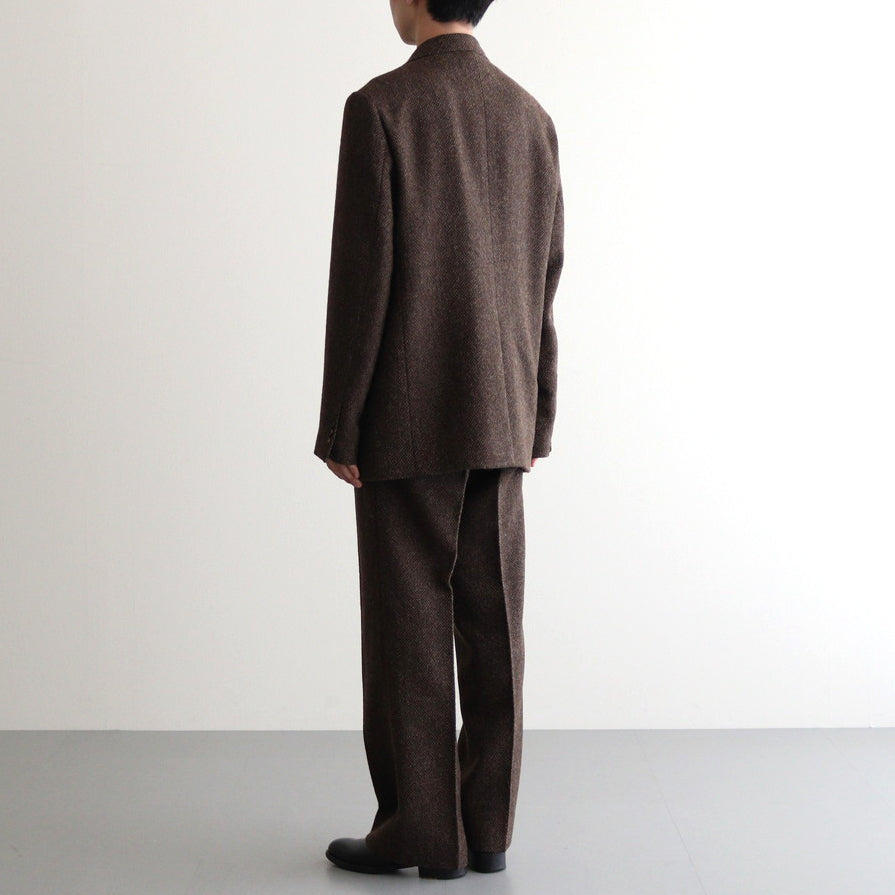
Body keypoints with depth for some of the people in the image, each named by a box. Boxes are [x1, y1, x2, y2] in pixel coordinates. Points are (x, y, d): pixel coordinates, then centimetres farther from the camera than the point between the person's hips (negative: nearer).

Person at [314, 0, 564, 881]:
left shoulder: (379, 108, -11)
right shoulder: (528, 115, 8)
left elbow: (362, 280, -14)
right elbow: (543, 282, 10)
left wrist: (339, 430, -9)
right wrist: (534, 420, 15)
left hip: (408, 421, -6)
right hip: (497, 420, 6)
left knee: (408, 626, 1)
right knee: (489, 623, 8)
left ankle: (420, 829, 7)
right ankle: (485, 825, 14)